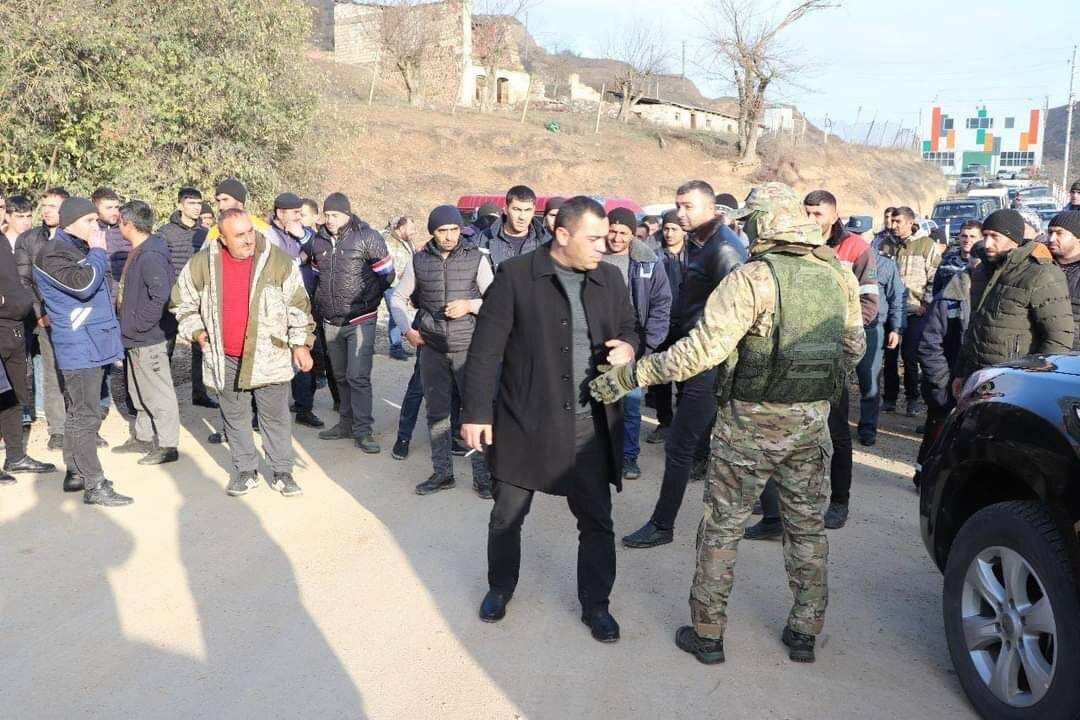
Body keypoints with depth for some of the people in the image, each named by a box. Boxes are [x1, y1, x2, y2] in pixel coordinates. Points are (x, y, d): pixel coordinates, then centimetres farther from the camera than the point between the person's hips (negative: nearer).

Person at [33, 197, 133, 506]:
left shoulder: (79, 249, 17)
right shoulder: (53, 254, -13)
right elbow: (81, 284, -29)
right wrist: (98, 252, -17)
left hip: (90, 342, 10)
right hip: (79, 345, -10)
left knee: (78, 412, 16)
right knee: (86, 416, -8)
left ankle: (75, 472, 26)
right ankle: (94, 486, -5)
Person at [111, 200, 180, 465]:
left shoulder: (150, 256, -21)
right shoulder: (137, 253, 11)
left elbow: (161, 296, -28)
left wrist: (137, 325, -20)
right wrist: (130, 326, 14)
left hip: (148, 339, -10)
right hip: (135, 339, 10)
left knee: (159, 394, -1)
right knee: (140, 393, 20)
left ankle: (167, 446, 7)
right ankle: (142, 437, 34)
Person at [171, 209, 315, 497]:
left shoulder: (278, 261, -10)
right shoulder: (202, 263, -5)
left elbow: (298, 306, -3)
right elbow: (182, 302, 11)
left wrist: (301, 344, -4)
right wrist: (196, 330, 2)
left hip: (269, 355, -2)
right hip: (225, 358, 2)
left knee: (275, 417, 6)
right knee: (234, 417, 13)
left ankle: (282, 472, 19)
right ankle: (245, 470, 27)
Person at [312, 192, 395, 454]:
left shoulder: (367, 236, -9)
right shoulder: (318, 241, 6)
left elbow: (387, 273, -4)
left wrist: (367, 299, 0)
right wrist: (321, 303, 14)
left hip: (360, 320, -5)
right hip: (331, 321, 6)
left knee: (358, 376, -10)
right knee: (341, 376, 15)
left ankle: (363, 430, -3)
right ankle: (346, 422, 27)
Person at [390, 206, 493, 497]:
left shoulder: (476, 258, -2)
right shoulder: (418, 261, 4)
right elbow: (398, 298, 15)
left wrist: (470, 305, -14)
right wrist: (408, 328, 3)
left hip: (468, 346, -2)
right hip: (431, 348, 3)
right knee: (437, 412, 10)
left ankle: (482, 474, 8)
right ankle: (442, 472, 22)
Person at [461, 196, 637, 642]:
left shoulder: (610, 279, 4)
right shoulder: (514, 276, -9)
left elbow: (629, 329, 18)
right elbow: (485, 350, -8)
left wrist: (627, 346, -7)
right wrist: (476, 412, -11)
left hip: (591, 426, 3)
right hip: (523, 422, -2)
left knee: (597, 520, 10)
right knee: (507, 516, 13)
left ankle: (596, 604, 30)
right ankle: (500, 587, 39)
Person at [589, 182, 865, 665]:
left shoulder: (753, 278, -18)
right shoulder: (839, 277, 2)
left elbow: (703, 347, -26)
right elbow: (854, 346, 12)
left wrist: (629, 376, -22)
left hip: (751, 424, -5)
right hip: (812, 424, 5)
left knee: (721, 528, 9)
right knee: (807, 525, 18)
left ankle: (707, 633, 19)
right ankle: (805, 632, 28)